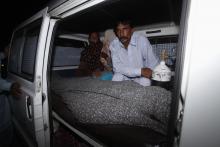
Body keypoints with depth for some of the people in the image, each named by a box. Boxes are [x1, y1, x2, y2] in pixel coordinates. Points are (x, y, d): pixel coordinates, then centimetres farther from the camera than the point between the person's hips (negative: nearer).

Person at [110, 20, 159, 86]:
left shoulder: (142, 40, -20)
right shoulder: (113, 44, -14)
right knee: (116, 78, -27)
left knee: (145, 82, -28)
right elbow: (117, 67, -22)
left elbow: (154, 64, -14)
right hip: (123, 76, 1)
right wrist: (140, 71, -30)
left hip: (141, 77, 0)